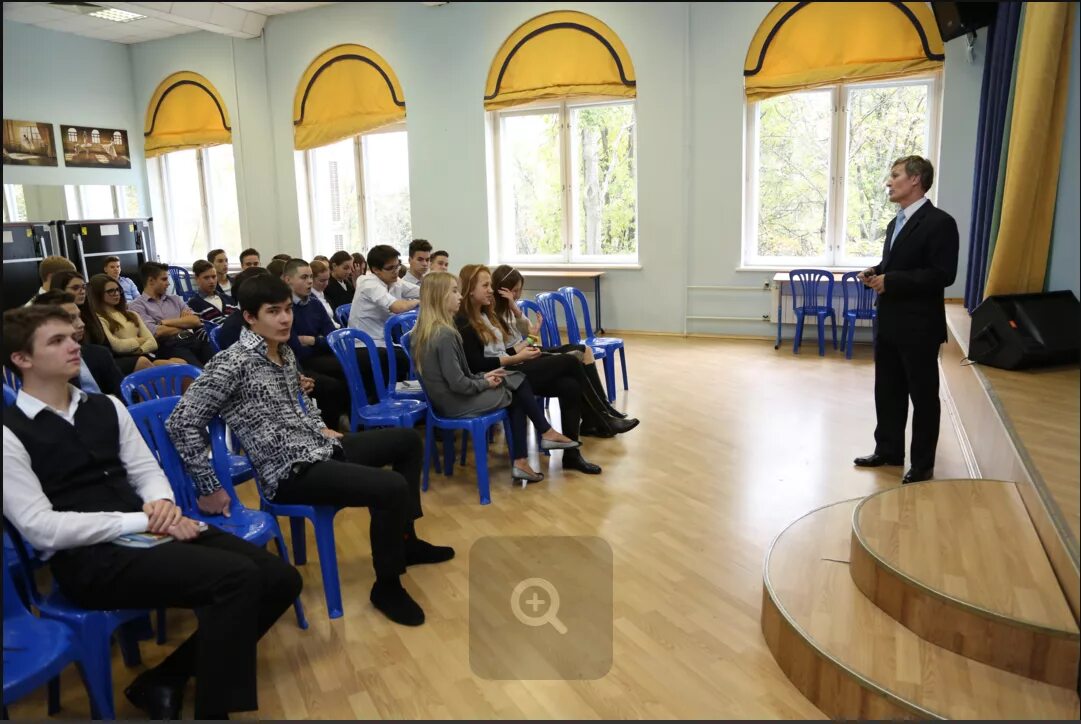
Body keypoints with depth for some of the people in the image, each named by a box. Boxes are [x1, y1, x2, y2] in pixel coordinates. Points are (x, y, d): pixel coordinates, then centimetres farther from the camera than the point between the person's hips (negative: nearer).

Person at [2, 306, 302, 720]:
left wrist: (162, 505, -9)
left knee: (281, 580, -7)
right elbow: (41, 528, -12)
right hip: (88, 560, -7)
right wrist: (141, 521, -15)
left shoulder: (105, 406, 14)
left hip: (145, 531, 7)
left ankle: (163, 681, 9)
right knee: (237, 577, -29)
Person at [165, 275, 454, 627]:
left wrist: (321, 428, 15)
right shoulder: (232, 364, -18)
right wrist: (210, 489, -18)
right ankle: (387, 586, -3)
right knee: (391, 488, -27)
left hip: (321, 447, 10)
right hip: (291, 471, -10)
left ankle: (406, 540, 28)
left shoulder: (284, 351, 9)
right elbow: (181, 423, -20)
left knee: (408, 440, 18)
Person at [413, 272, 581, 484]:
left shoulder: (424, 330, 6)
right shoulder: (445, 334, -24)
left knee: (517, 385, 13)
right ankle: (547, 433, 26)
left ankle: (520, 462, 10)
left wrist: (482, 376, 6)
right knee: (519, 385, 5)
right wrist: (485, 383, -7)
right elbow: (458, 384, -24)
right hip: (456, 403, -9)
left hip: (446, 398, 9)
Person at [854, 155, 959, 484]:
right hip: (889, 322, 9)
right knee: (887, 391, 15)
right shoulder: (896, 223, 15)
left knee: (923, 395, 4)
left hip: (919, 326, -8)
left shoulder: (939, 222, -13)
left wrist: (890, 281, -21)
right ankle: (888, 450, 29)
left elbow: (942, 274, -20)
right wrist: (877, 272, 1)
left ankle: (922, 464, 15)